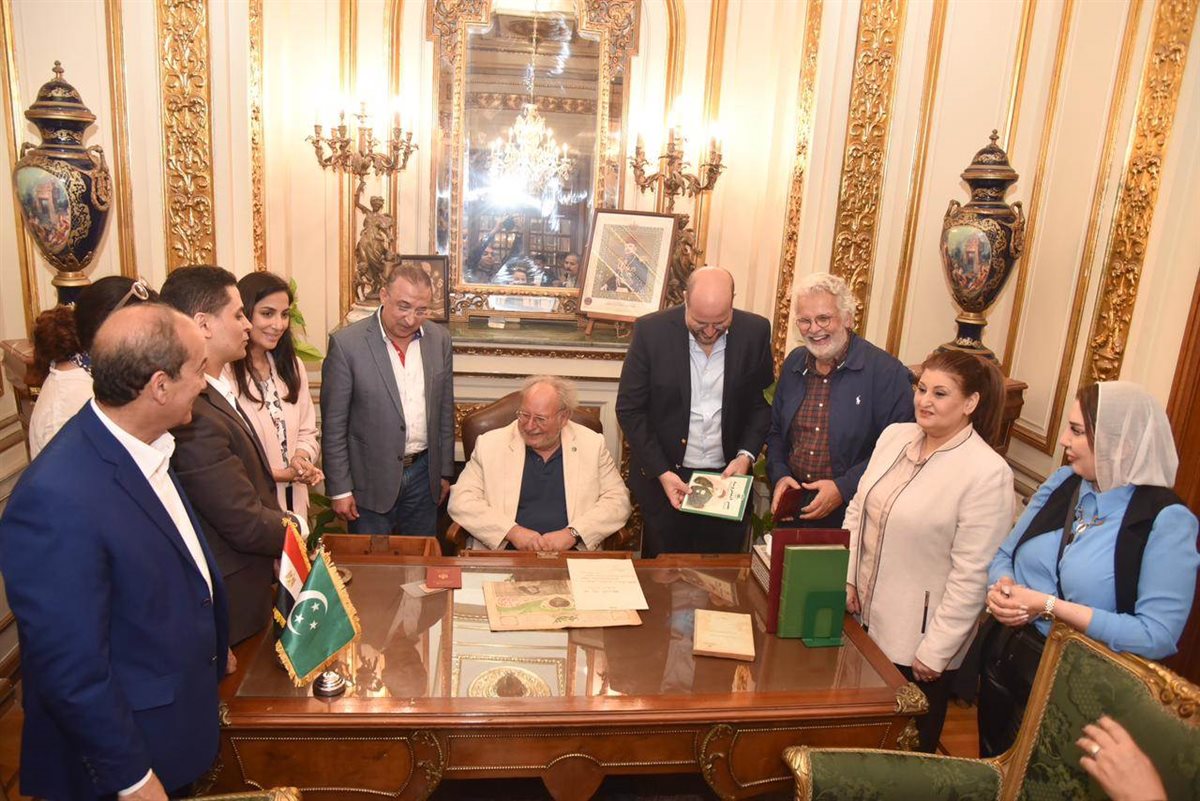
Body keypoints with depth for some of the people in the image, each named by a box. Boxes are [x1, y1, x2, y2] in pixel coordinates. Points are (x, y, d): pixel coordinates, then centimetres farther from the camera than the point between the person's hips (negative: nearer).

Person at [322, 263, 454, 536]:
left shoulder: (439, 339, -1)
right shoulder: (346, 343, -14)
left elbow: (445, 411, 8)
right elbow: (333, 424, -9)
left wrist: (445, 472, 10)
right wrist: (339, 489, -8)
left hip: (423, 474, 4)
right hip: (371, 479, -4)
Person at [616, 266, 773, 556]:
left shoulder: (756, 332, -5)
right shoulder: (651, 330, -11)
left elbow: (762, 403, 6)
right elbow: (630, 409, -7)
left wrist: (746, 455, -9)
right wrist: (661, 472, -13)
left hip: (728, 477, 2)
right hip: (664, 477, -1)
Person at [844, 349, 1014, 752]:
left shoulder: (987, 472, -19)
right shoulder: (894, 435, 1)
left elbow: (971, 575, -19)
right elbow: (858, 509, 8)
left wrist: (935, 651, -16)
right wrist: (846, 578, 0)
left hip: (916, 641, -6)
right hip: (863, 618, 6)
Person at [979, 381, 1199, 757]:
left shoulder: (1168, 521, -17)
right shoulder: (1063, 482, -1)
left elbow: (1157, 635, -22)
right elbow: (1004, 555, 6)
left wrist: (1051, 606, -24)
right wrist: (1002, 587, -16)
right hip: (1004, 656, 5)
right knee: (991, 766, 25)